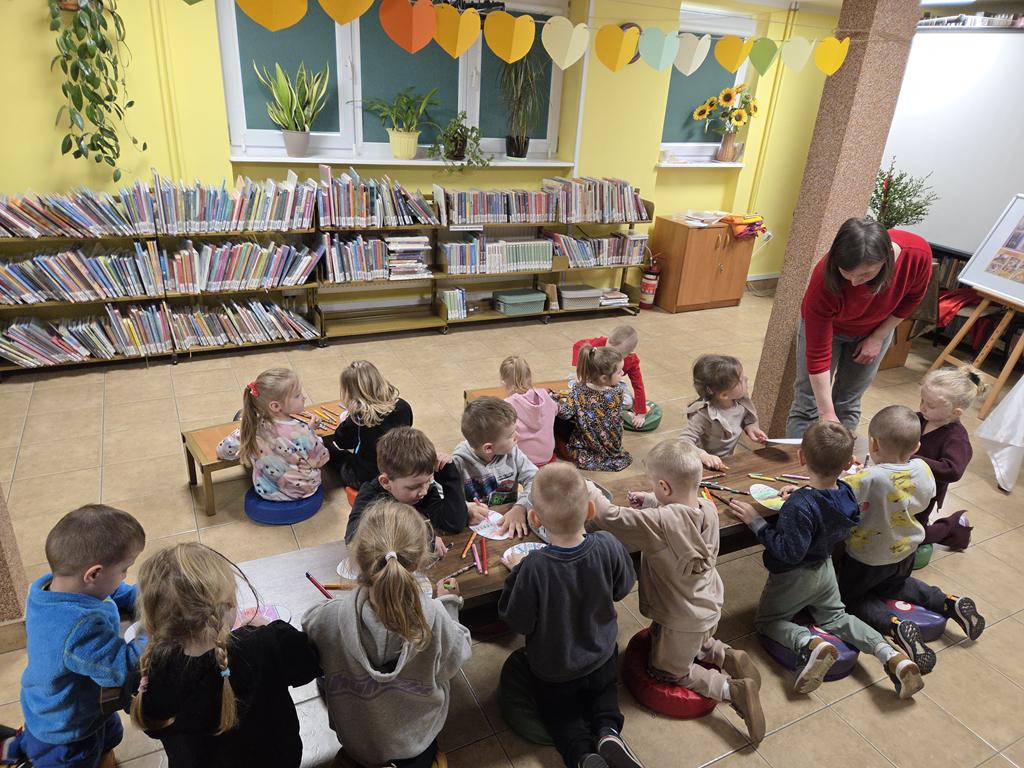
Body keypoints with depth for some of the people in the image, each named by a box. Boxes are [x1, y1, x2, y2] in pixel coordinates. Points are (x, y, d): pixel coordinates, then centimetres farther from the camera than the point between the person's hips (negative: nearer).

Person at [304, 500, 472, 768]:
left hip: (357, 742, 0)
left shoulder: (327, 618, -35)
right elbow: (452, 664, -12)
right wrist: (449, 604, -2)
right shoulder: (434, 617, -35)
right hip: (419, 734, 0)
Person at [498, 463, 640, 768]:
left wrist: (517, 571, -12)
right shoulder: (608, 546, -29)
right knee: (605, 692, 34)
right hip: (602, 657, 3)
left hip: (553, 669, -2)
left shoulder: (534, 568, -39)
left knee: (561, 716, 27)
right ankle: (608, 731, 7)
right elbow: (622, 588, -8)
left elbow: (518, 622, -22)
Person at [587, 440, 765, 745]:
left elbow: (609, 517, -33)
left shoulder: (659, 522, -38)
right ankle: (727, 656, 15)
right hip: (709, 608, 8)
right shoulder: (709, 509, -16)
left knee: (666, 671, 19)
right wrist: (651, 502, -4)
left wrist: (588, 488, -17)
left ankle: (731, 689, 4)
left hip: (682, 619, -7)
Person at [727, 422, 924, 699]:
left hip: (794, 578, -7)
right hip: (825, 569, 7)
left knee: (766, 622, 13)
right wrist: (801, 494, -2)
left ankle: (810, 644, -16)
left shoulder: (799, 506, -38)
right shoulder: (846, 493, -14)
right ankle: (892, 656, 6)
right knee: (836, 617, 28)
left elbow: (789, 551, -34)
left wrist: (756, 521, -30)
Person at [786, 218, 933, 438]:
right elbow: (818, 354, -34)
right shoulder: (825, 279, -41)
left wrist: (878, 338, -10)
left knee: (848, 405, 8)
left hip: (875, 330, 3)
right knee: (808, 405, -5)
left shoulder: (918, 253, -33)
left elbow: (913, 296, -7)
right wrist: (827, 414, -32)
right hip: (825, 325, -3)